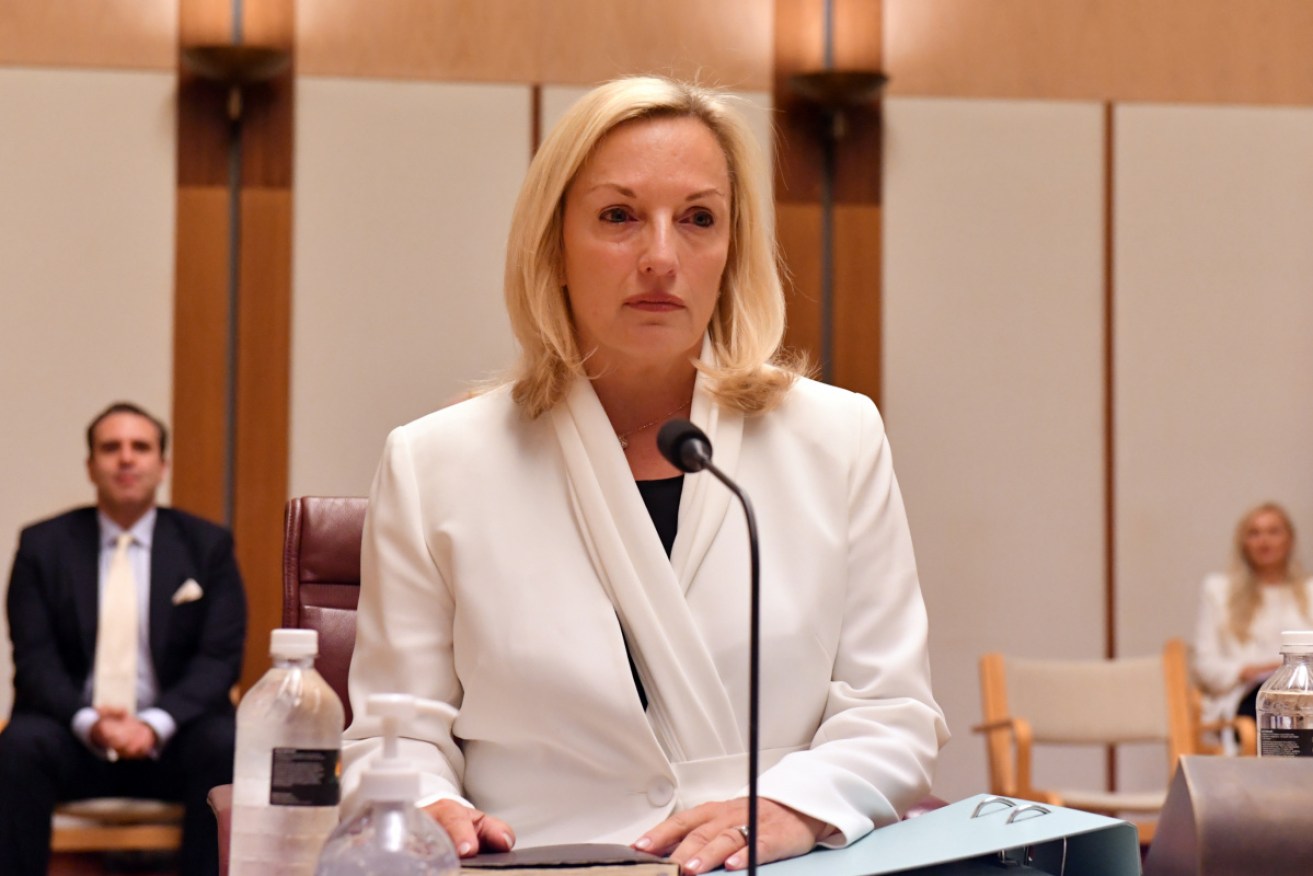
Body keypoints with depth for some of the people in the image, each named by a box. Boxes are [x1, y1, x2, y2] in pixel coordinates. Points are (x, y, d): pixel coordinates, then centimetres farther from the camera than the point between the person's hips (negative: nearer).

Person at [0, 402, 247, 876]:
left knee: (228, 747, -31)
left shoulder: (208, 545, 7)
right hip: (74, 735, 0)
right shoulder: (42, 545, 7)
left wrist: (156, 725, -19)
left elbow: (220, 656, -1)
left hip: (171, 736, 0)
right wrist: (89, 722, -21)